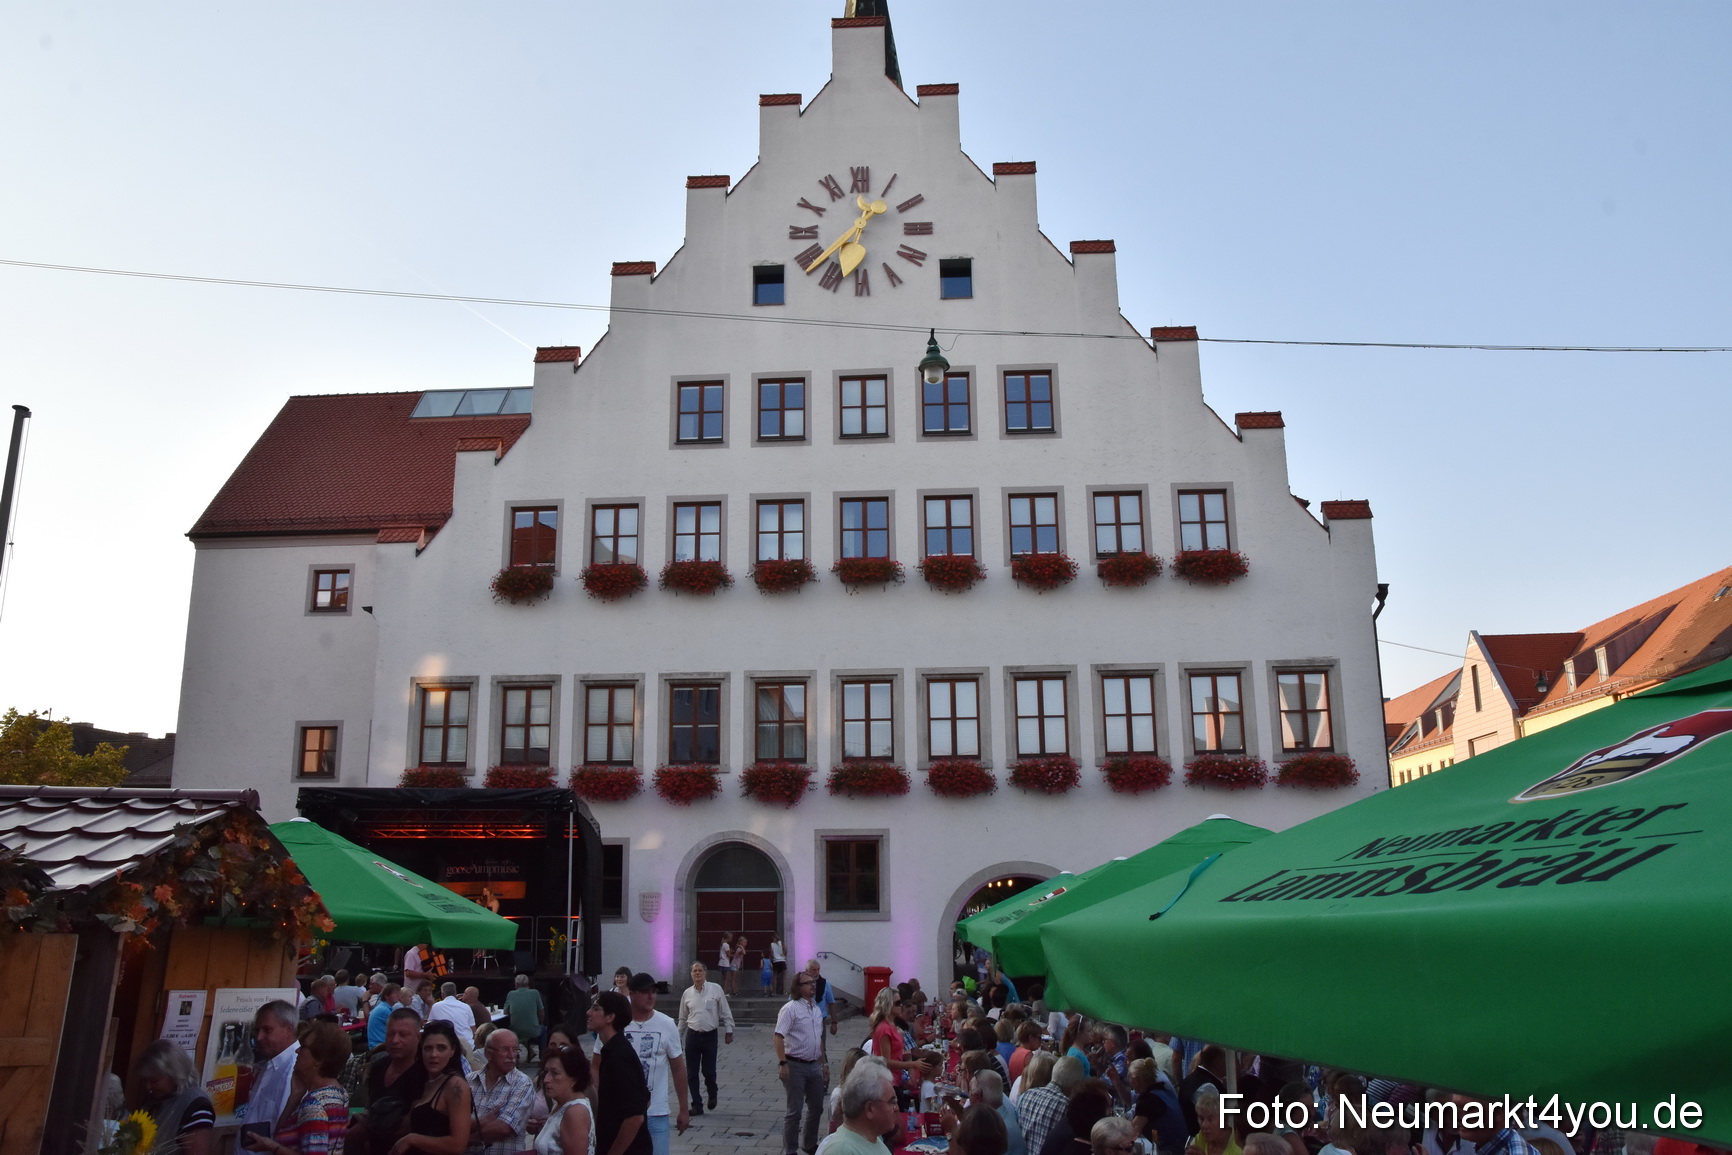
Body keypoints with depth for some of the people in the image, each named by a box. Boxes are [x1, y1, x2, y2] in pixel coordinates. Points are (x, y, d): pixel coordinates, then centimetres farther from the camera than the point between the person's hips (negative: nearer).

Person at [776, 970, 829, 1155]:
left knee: (816, 1108, 16)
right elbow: (779, 1037, -19)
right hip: (795, 1066, -8)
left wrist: (824, 1063, 20)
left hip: (814, 1065, 8)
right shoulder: (791, 1008, -13)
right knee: (794, 1111, -1)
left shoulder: (816, 1009, 11)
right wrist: (783, 1063, -26)